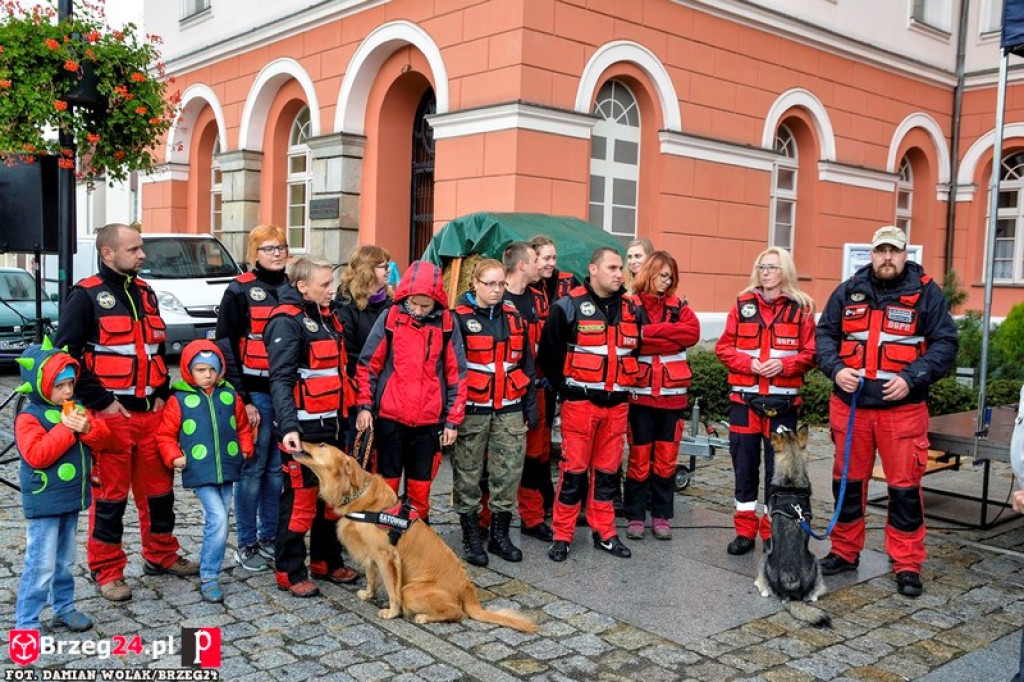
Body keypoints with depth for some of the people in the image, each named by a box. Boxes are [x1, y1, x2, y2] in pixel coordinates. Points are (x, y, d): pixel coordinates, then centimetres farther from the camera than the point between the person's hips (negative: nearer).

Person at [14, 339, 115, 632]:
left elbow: (103, 439, 5)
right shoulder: (29, 417, -15)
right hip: (45, 503, -7)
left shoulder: (76, 409, 7)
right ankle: (26, 624, 4)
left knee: (65, 560, 19)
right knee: (41, 565, -6)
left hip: (72, 498, 7)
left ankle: (64, 608, 32)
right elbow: (36, 455, -25)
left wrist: (87, 428, -15)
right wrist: (65, 429, -27)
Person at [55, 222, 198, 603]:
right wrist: (101, 401, -13)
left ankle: (160, 555, 28)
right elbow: (66, 354, -12)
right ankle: (107, 571, 15)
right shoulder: (86, 296, -7)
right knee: (110, 494, 2)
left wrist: (162, 393, 10)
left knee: (159, 488, 13)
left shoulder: (144, 293, 13)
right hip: (110, 414, -6)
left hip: (151, 411, 6)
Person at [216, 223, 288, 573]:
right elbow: (227, 346, -5)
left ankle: (270, 537, 23)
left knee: (279, 468, 10)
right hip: (255, 393, -4)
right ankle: (246, 544, 13)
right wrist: (241, 397, -10)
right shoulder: (240, 291, -3)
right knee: (252, 468, 1)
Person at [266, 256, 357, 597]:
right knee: (300, 499, -1)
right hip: (302, 428, -8)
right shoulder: (287, 321, -13)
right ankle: (289, 573, 12)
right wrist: (288, 426, -30)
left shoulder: (326, 317, 14)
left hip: (330, 425, 9)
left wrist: (342, 417, 19)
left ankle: (327, 561, 29)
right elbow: (281, 379, -20)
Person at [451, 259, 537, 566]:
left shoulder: (513, 317, 11)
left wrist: (530, 405, 13)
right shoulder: (460, 318, -4)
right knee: (468, 474, 4)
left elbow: (526, 364, 16)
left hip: (509, 409, 4)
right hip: (472, 410, -4)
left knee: (509, 472, 7)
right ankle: (471, 537, 17)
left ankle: (500, 534, 21)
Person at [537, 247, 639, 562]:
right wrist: (564, 386, -2)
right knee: (574, 469, -1)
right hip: (580, 403, -5)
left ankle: (604, 533, 23)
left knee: (607, 470, 12)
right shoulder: (569, 306, -7)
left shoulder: (631, 309, 9)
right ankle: (562, 536, 9)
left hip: (616, 404, 5)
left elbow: (637, 349, 21)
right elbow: (548, 352, -4)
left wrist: (625, 384, 12)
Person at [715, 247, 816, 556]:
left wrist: (783, 365, -16)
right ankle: (745, 531, 18)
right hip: (744, 399, 1)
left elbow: (810, 353, 1)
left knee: (778, 467, 4)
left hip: (783, 402, -1)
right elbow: (724, 347, 4)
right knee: (744, 465, 7)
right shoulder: (742, 304, 6)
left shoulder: (801, 308, 3)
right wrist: (749, 363, -12)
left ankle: (773, 532, 17)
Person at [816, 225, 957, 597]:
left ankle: (907, 566, 13)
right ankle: (844, 552, 27)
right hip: (849, 403, 3)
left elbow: (944, 343, -2)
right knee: (848, 480, 12)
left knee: (905, 486, 0)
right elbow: (825, 334, 11)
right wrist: (835, 369, -7)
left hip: (902, 407, -2)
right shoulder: (848, 291, 8)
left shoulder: (926, 293, 1)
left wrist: (911, 378, -15)